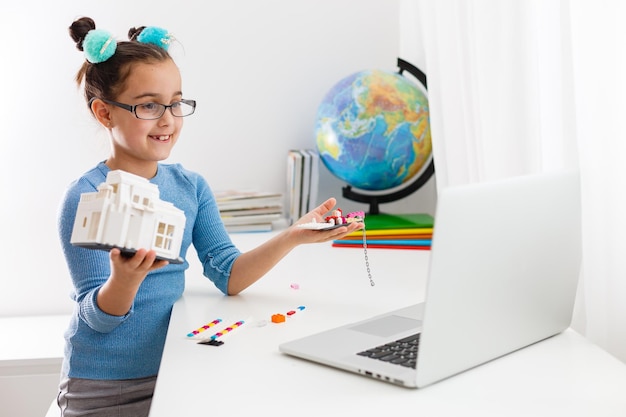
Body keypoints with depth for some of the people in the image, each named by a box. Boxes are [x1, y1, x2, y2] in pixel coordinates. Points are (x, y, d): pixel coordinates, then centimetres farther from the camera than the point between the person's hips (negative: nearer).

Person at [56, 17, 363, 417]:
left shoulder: (191, 186, 1)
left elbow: (229, 276, -4)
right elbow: (98, 317, -16)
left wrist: (291, 237, -18)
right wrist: (126, 278, -37)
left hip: (170, 368, 5)